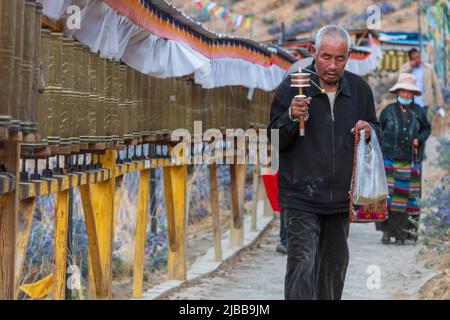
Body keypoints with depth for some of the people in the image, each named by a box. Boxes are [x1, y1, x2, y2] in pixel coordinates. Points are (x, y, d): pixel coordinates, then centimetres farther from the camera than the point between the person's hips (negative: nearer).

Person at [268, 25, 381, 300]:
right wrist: (291, 117, -24)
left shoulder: (360, 89, 5)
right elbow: (275, 141, -4)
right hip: (301, 197, -5)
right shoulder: (292, 87, -6)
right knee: (303, 263, -13)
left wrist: (369, 131, -7)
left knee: (336, 263, 17)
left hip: (341, 196, 5)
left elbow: (377, 130, 17)